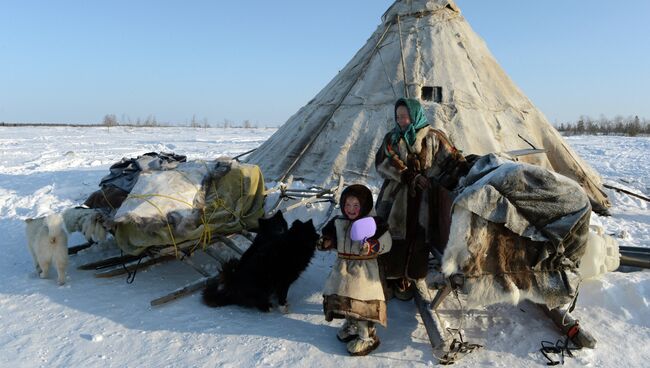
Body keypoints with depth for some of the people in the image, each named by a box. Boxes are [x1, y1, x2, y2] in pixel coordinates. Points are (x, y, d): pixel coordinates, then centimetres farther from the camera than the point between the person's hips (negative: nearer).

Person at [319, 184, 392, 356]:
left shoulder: (373, 223, -14)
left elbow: (386, 243, -14)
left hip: (364, 269, -6)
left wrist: (372, 247, -31)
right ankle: (350, 325, 42)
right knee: (343, 298, 17)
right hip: (343, 267, 6)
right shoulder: (338, 222, 2)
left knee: (363, 303, -5)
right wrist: (327, 242, -8)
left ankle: (367, 336, 12)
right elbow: (330, 236, 14)